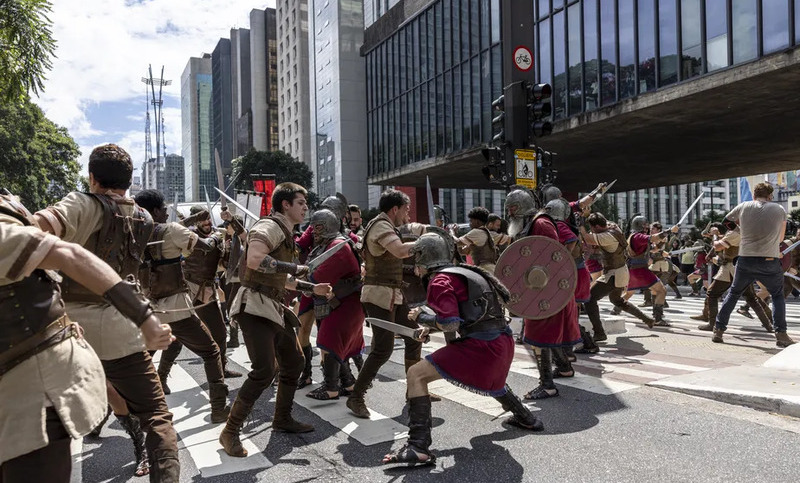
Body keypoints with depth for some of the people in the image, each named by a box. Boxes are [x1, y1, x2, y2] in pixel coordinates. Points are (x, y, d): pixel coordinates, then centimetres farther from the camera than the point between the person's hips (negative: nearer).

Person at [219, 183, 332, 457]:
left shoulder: (285, 233, 19)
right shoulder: (270, 226, -12)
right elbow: (254, 259, -31)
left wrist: (312, 288, 26)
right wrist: (294, 267, -21)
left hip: (274, 307, 10)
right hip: (255, 305, -10)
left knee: (294, 362, 15)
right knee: (264, 370, -17)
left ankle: (282, 419, 31)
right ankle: (230, 432, -3)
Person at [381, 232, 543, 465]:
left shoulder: (440, 280, -8)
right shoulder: (463, 272, 18)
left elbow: (450, 324, -16)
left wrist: (421, 318, 0)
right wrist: (432, 327, 19)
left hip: (481, 346, -9)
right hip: (503, 342, 9)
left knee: (417, 374, -7)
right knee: (488, 377, 41)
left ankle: (419, 447, -13)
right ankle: (526, 418, 55)